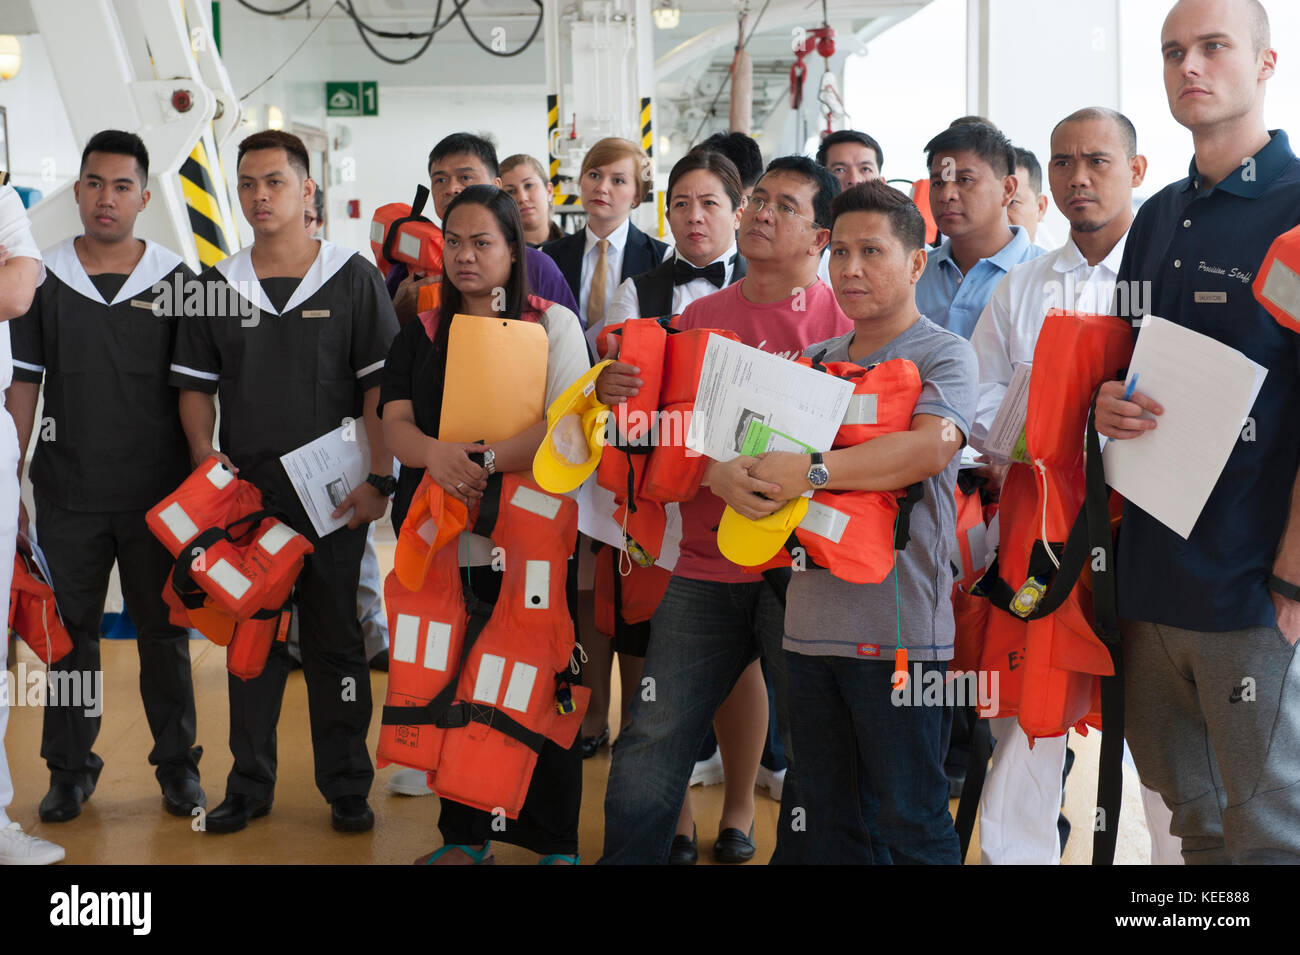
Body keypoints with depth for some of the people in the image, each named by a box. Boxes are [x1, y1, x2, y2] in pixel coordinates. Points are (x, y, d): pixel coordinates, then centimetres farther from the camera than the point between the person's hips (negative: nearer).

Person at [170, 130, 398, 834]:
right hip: (245, 489, 3)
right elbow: (195, 384, 12)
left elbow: (382, 385, -2)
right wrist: (205, 459, -3)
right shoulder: (217, 287, 8)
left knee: (335, 642, 4)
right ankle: (249, 784, 19)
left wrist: (378, 479, -9)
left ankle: (347, 788, 14)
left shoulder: (353, 279, 0)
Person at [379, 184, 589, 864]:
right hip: (440, 540, 3)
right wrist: (435, 452, -21)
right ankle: (464, 837, 20)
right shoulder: (421, 335, 14)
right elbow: (396, 424, 2)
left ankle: (556, 844, 11)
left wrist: (483, 461, -22)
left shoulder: (552, 324, 3)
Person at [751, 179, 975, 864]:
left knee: (908, 822, 0)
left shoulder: (943, 356, -3)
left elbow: (930, 446, -21)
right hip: (812, 620, 6)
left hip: (896, 625, -6)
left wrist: (813, 469, -28)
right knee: (826, 820, 15)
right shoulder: (814, 361, 16)